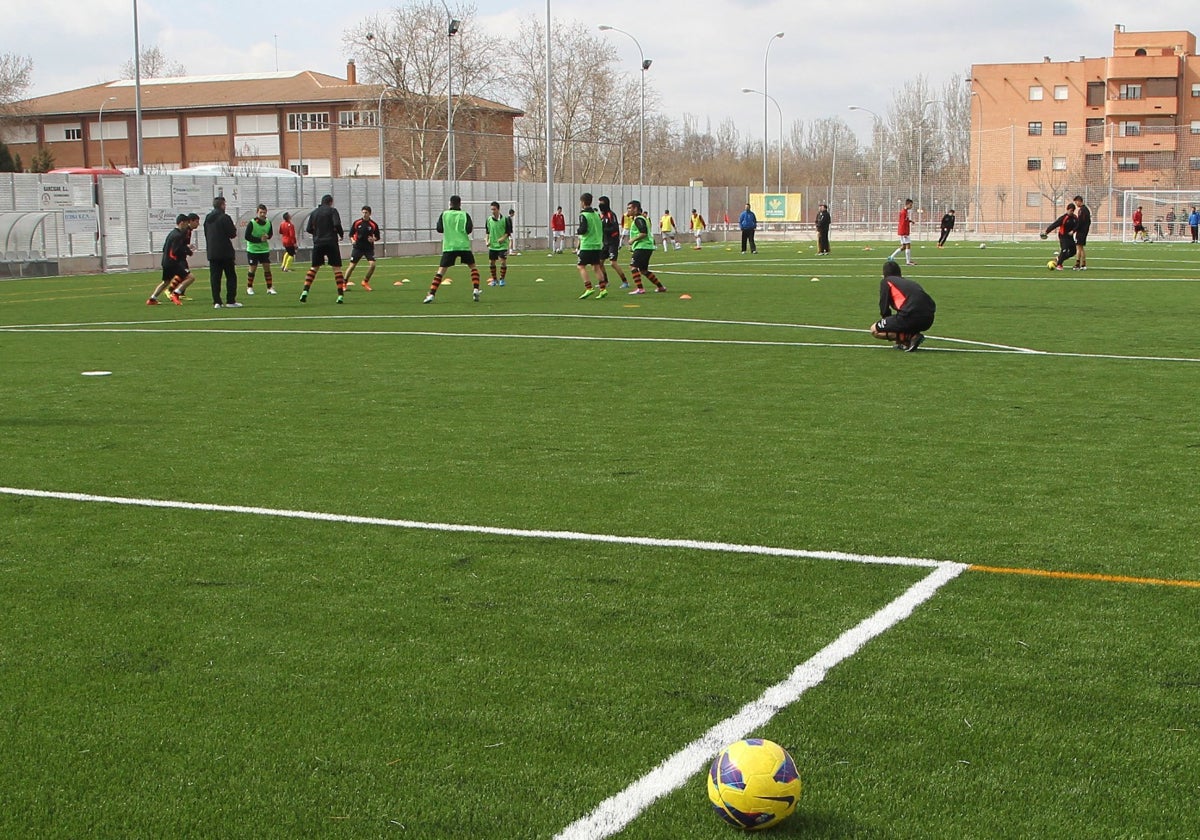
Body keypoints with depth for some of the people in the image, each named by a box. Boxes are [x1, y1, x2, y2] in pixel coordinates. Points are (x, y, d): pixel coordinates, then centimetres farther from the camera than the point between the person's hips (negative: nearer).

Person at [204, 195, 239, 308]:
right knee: (231, 276, 3)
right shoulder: (224, 217, -11)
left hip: (211, 252, 6)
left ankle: (216, 302, -1)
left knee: (215, 277, 4)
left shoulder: (207, 218, 11)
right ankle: (231, 301, -1)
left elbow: (206, 234, 18)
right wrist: (234, 228, 7)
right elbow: (232, 234, -13)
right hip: (225, 252, -6)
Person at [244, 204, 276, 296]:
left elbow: (271, 233, 14)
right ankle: (249, 288, 14)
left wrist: (267, 236, -10)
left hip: (264, 249, 4)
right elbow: (247, 236, -15)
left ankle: (270, 288, 4)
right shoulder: (252, 223, -14)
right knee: (252, 268, 1)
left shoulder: (268, 223, -1)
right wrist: (260, 239, -21)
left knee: (267, 267, -1)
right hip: (252, 249, -4)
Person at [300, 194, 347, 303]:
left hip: (318, 244, 4)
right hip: (331, 243, -4)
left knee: (314, 267, 14)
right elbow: (337, 224, -15)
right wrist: (341, 235, 2)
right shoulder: (332, 210, -1)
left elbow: (308, 229, 10)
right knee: (337, 268, 0)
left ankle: (305, 291, 0)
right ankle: (340, 295, -6)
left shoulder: (314, 213, 12)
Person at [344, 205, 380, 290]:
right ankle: (344, 283, 9)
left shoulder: (373, 225, -2)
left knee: (372, 264, -17)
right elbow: (351, 234, 9)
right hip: (358, 247, 0)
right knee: (352, 265, -4)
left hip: (369, 248, 0)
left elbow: (377, 237, 7)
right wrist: (352, 240, -11)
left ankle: (365, 282, 5)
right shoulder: (357, 223, 0)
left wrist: (373, 239, -14)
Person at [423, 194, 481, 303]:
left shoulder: (444, 214, 5)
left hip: (449, 246, 0)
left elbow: (439, 229, 5)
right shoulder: (464, 215, 2)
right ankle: (475, 290, 2)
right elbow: (468, 230, -6)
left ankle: (431, 294, -12)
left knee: (441, 270, -1)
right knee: (473, 267, 17)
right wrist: (472, 227, 16)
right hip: (464, 245, 0)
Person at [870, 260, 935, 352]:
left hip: (910, 316, -7)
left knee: (874, 330, 9)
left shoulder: (886, 281, 12)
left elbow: (884, 310, 7)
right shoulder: (911, 282, 31)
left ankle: (909, 337, -9)